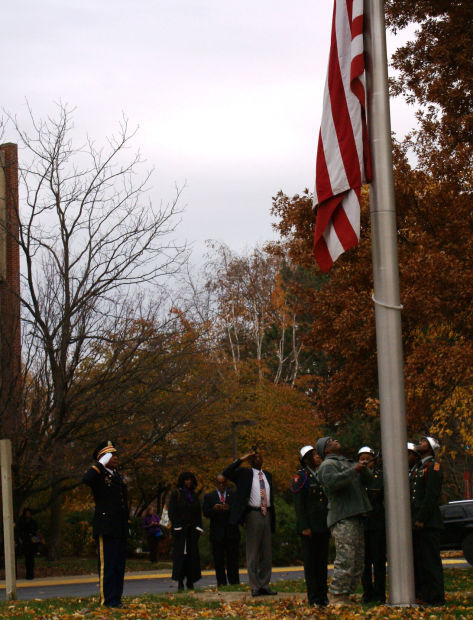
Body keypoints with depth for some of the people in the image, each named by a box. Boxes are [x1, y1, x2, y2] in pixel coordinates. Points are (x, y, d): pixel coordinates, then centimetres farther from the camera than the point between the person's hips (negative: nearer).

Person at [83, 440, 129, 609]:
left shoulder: (118, 476, 19)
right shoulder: (99, 475, -5)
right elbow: (86, 480, -31)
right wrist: (100, 464, -21)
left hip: (120, 529, 8)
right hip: (106, 529, -8)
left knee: (119, 566, 10)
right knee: (107, 565, -6)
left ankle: (116, 598, 17)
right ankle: (107, 600, -3)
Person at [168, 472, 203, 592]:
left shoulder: (194, 495, 17)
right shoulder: (175, 494, 3)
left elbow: (198, 512, 17)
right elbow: (171, 512, -3)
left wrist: (198, 527, 5)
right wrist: (177, 527, -12)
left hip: (192, 529, 4)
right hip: (180, 530, -4)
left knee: (192, 554, 0)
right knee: (180, 554, -8)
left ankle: (190, 582, 4)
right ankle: (180, 582, -8)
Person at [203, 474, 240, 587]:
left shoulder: (234, 495, 10)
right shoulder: (209, 497, 10)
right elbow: (206, 513, 0)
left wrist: (229, 508, -20)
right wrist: (214, 509, -21)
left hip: (232, 533, 0)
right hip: (217, 534, 1)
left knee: (233, 560, -1)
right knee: (218, 561, 1)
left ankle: (234, 583, 3)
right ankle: (221, 584, 6)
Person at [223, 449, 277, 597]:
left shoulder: (267, 475, 15)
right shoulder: (244, 473, -1)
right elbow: (226, 473, -14)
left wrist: (273, 517, 15)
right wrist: (241, 459, -15)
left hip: (266, 514, 6)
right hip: (253, 514, -6)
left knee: (266, 553, 8)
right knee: (253, 553, -2)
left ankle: (265, 585, 14)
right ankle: (255, 587, 2)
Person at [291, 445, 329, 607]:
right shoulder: (301, 477, -3)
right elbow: (299, 504, -9)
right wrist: (304, 527, -16)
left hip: (323, 527, 6)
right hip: (309, 527, -6)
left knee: (323, 561, 9)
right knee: (310, 562, -3)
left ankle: (323, 596, 14)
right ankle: (314, 598, 0)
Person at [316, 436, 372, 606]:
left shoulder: (348, 462, 26)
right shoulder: (327, 465, -3)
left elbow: (365, 481, 24)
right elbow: (333, 481, -23)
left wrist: (364, 471, 2)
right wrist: (353, 471, -21)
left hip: (356, 517, 10)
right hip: (342, 518, -10)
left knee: (358, 561, 9)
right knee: (345, 560, -16)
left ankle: (346, 595, 14)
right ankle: (336, 596, -12)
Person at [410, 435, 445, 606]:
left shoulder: (433, 466, -6)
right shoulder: (417, 468, 22)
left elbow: (432, 495, -15)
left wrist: (421, 519, -19)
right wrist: (413, 519, 14)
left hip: (428, 523, -9)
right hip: (417, 522, 9)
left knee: (430, 559, -8)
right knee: (418, 559, 11)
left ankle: (435, 598, -6)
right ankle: (422, 593, 16)